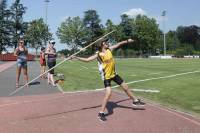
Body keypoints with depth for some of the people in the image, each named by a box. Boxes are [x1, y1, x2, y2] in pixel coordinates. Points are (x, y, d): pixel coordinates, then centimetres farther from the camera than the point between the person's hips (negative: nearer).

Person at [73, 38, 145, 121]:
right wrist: (76, 57, -27)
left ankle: (135, 101, 39)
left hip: (113, 74, 6)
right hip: (106, 76, -6)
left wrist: (127, 41, 11)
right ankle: (101, 113, -7)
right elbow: (87, 60, -18)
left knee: (125, 87, 16)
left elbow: (118, 44, 12)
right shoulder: (98, 54, -15)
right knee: (108, 93, -21)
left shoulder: (109, 49, -1)